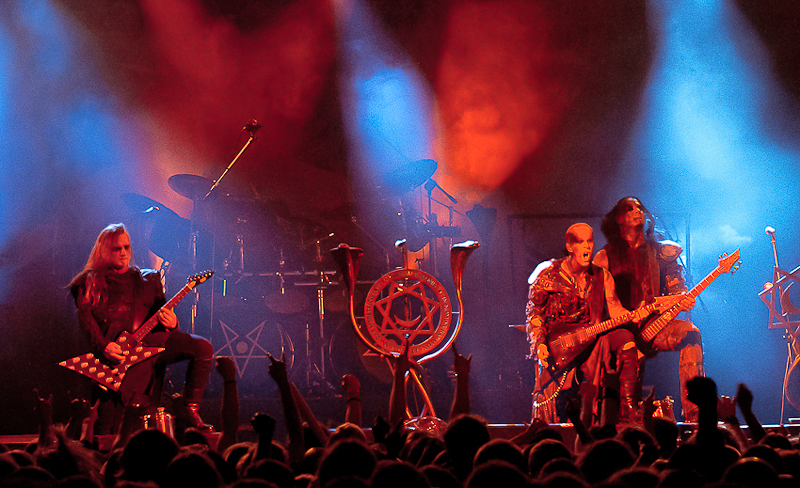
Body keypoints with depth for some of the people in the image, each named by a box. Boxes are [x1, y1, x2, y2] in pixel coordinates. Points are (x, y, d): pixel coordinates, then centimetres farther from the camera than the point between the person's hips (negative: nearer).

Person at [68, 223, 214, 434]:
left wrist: (170, 323, -4)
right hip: (114, 349, -4)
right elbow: (86, 318, 1)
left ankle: (191, 410, -12)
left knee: (202, 348, -16)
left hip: (148, 340, 4)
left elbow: (160, 312, 22)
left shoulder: (147, 279, 25)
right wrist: (103, 345, -17)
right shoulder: (90, 282, 14)